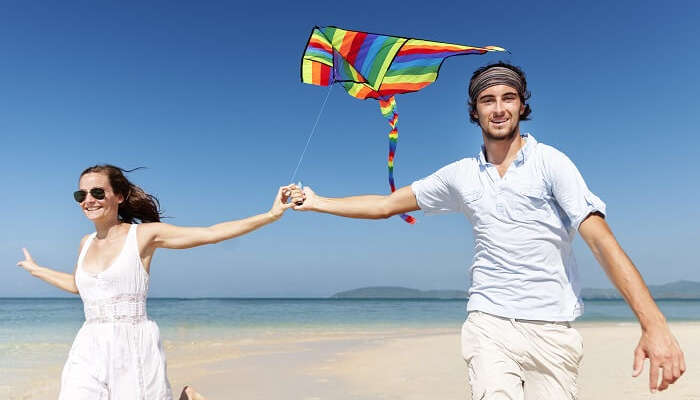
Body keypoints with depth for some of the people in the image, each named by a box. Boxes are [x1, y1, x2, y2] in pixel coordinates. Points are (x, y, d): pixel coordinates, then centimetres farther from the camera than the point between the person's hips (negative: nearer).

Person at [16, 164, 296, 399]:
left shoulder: (144, 234, -5)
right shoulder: (86, 243, 11)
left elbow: (212, 233, -9)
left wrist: (271, 214, -13)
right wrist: (35, 269, 44)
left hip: (134, 346, -4)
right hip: (88, 351, 5)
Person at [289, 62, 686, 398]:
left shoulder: (550, 162, -2)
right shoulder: (460, 175, 8)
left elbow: (601, 238, -11)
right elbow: (386, 205, 15)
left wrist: (655, 324, -22)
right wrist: (317, 202, 16)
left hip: (553, 330, -1)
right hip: (489, 324, 1)